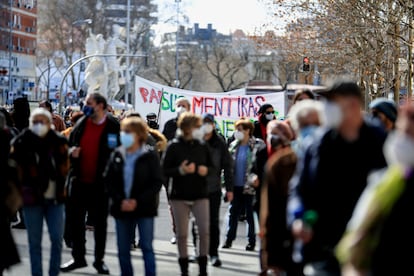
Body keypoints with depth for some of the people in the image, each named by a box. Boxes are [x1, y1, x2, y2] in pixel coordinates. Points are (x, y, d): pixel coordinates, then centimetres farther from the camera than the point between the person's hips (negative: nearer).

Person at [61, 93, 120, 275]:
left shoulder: (113, 127, -7)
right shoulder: (81, 124, 6)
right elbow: (69, 145, 14)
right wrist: (71, 152, -8)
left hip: (101, 183, -4)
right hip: (79, 181, 4)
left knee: (100, 222, 8)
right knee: (76, 220, 7)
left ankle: (99, 260, 18)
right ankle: (78, 258, 18)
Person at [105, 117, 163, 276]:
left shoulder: (150, 156, -4)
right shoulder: (117, 155, 5)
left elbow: (156, 183, -7)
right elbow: (109, 180, 3)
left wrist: (137, 201, -16)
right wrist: (120, 201, -11)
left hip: (144, 209, -4)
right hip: (121, 209, 4)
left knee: (146, 246, -5)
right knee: (123, 249, 7)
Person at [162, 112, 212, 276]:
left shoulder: (202, 147, 3)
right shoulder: (174, 147, -5)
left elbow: (211, 166, 14)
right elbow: (164, 170, -6)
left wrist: (206, 170, -7)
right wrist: (180, 170, -21)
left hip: (200, 195, 2)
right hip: (180, 196, -2)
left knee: (204, 231, -6)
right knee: (182, 233, 3)